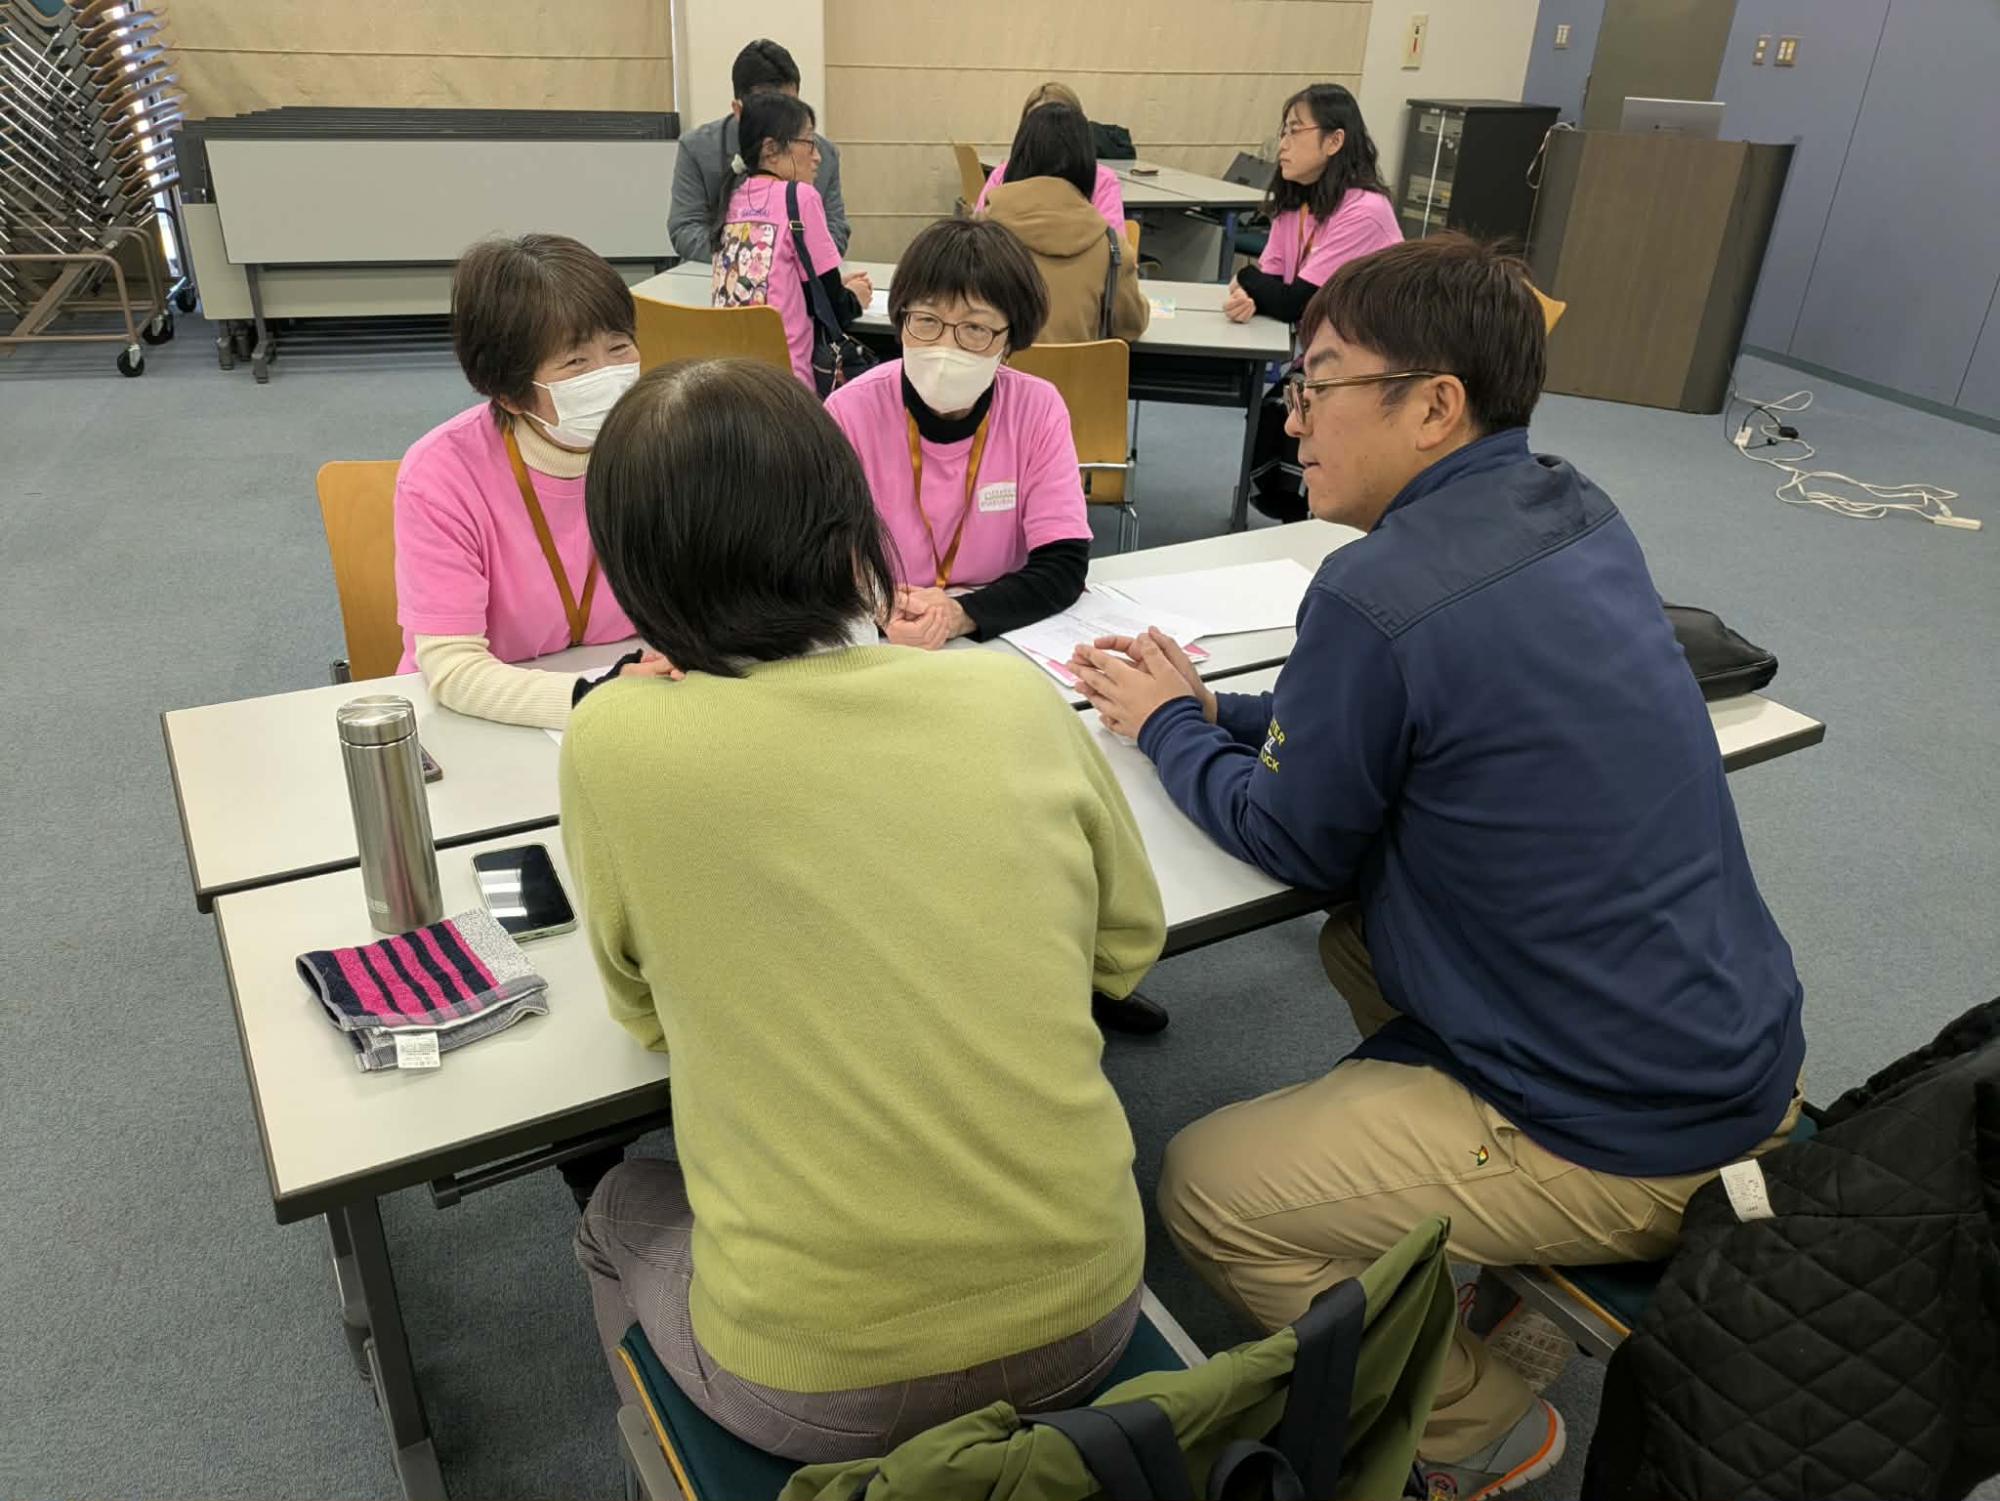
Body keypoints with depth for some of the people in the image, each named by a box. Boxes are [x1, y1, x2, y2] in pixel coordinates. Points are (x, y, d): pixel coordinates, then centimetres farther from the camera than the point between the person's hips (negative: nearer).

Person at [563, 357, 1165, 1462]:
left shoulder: (614, 742, -15)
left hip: (821, 1392, -2)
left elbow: (647, 1014, 2)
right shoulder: (1015, 696, -9)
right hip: (1085, 1321, 3)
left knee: (623, 1214, 29)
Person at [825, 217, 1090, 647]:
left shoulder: (1038, 409, -6)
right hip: (877, 644, -1)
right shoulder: (850, 412, -9)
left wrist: (961, 614, -26)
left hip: (1007, 635, 1)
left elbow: (1065, 564, -9)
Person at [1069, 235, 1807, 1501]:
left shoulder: (1382, 593, -25)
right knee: (1360, 936, 25)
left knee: (1203, 1190, 2)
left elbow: (1295, 843, -10)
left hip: (1624, 1146, -9)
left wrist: (1166, 726, 5)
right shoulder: (1579, 516, 2)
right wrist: (1213, 709, 8)